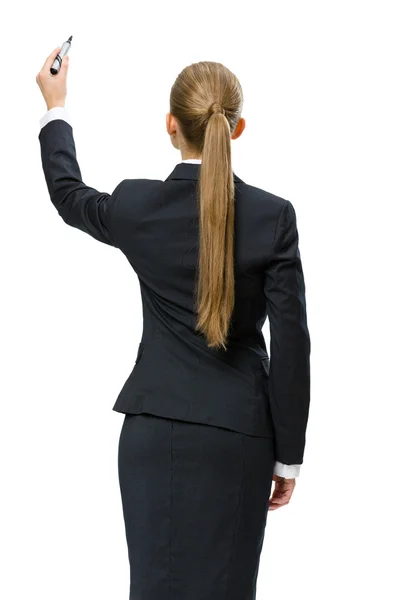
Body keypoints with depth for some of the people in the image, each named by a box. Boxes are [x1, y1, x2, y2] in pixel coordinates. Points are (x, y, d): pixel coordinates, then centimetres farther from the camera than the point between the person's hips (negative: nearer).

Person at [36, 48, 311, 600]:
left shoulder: (137, 205, -5)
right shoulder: (274, 216, -9)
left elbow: (68, 194, 20)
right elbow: (292, 345, -7)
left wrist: (55, 108, 34)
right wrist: (288, 455, 2)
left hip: (157, 427, 1)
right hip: (239, 432, -1)